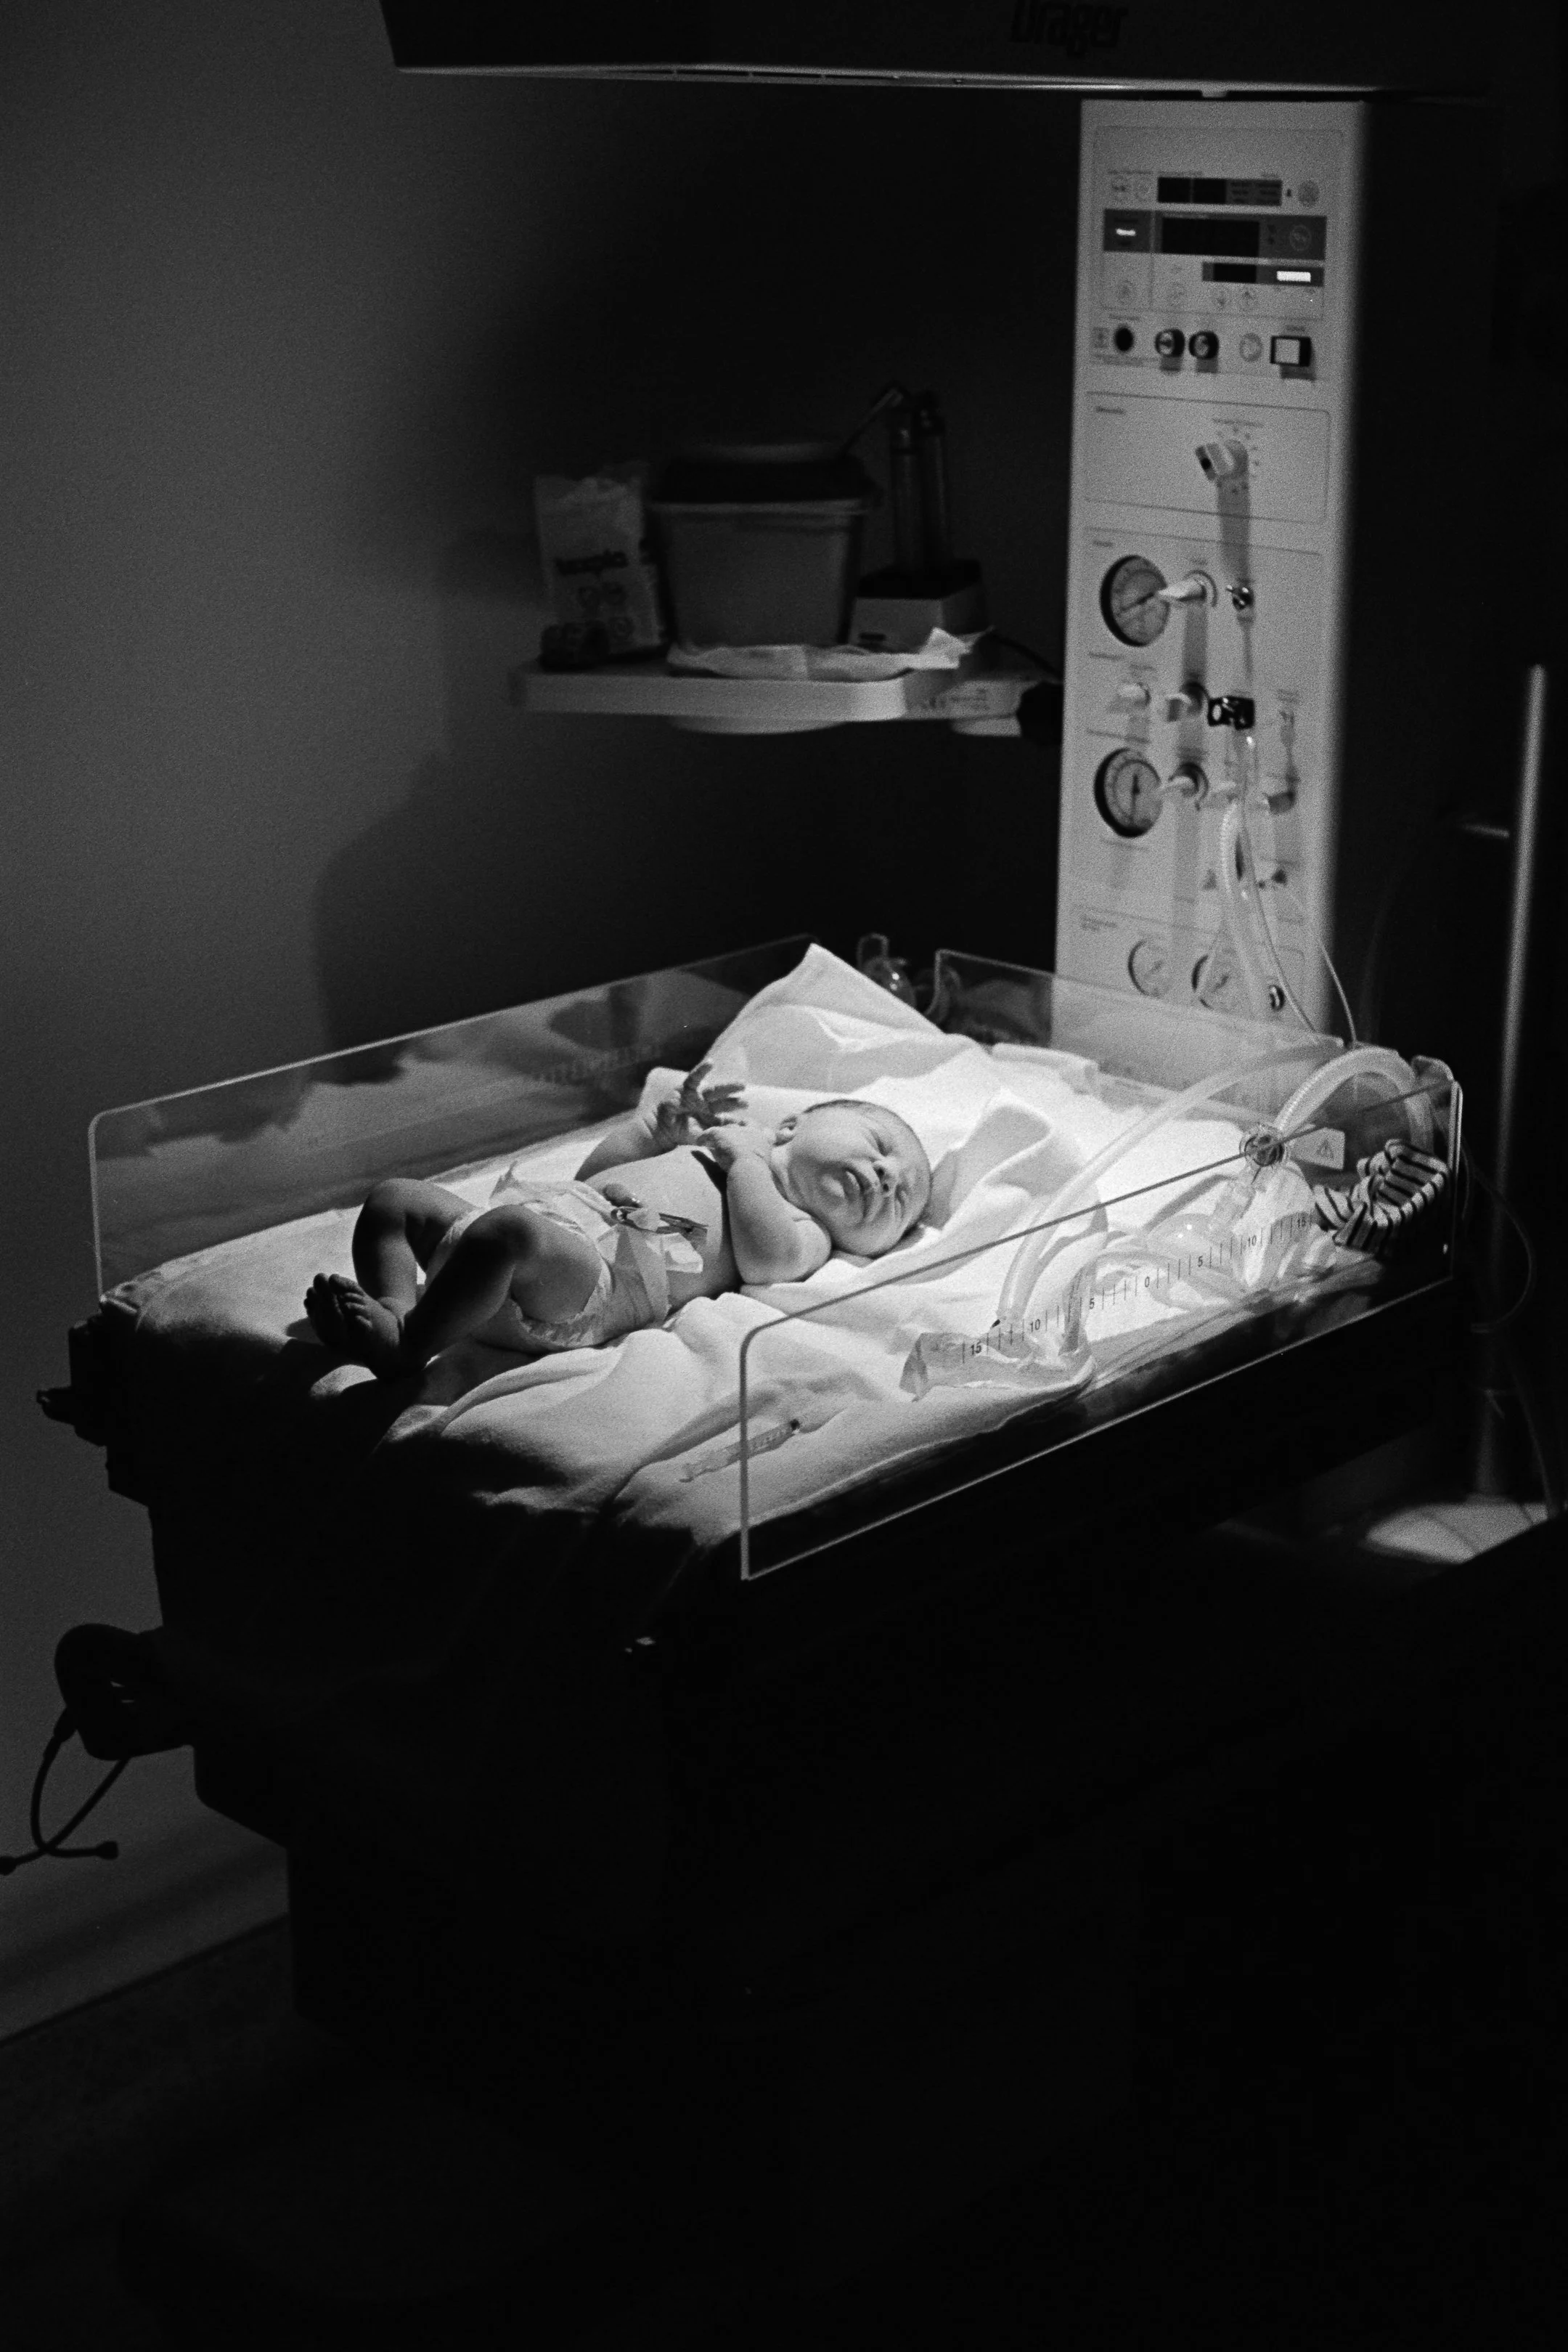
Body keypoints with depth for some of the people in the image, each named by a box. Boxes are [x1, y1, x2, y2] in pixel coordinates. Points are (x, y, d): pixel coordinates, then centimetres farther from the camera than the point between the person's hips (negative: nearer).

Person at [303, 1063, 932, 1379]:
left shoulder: (805, 1235, 13)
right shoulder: (708, 1150, 34)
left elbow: (765, 1256, -13)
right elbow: (595, 1170, 35)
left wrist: (747, 1159, 0)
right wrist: (662, 1123, 24)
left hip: (590, 1277, -8)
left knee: (511, 1231, -39)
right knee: (395, 1198, 6)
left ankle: (406, 1345, -33)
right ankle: (397, 1307, -17)